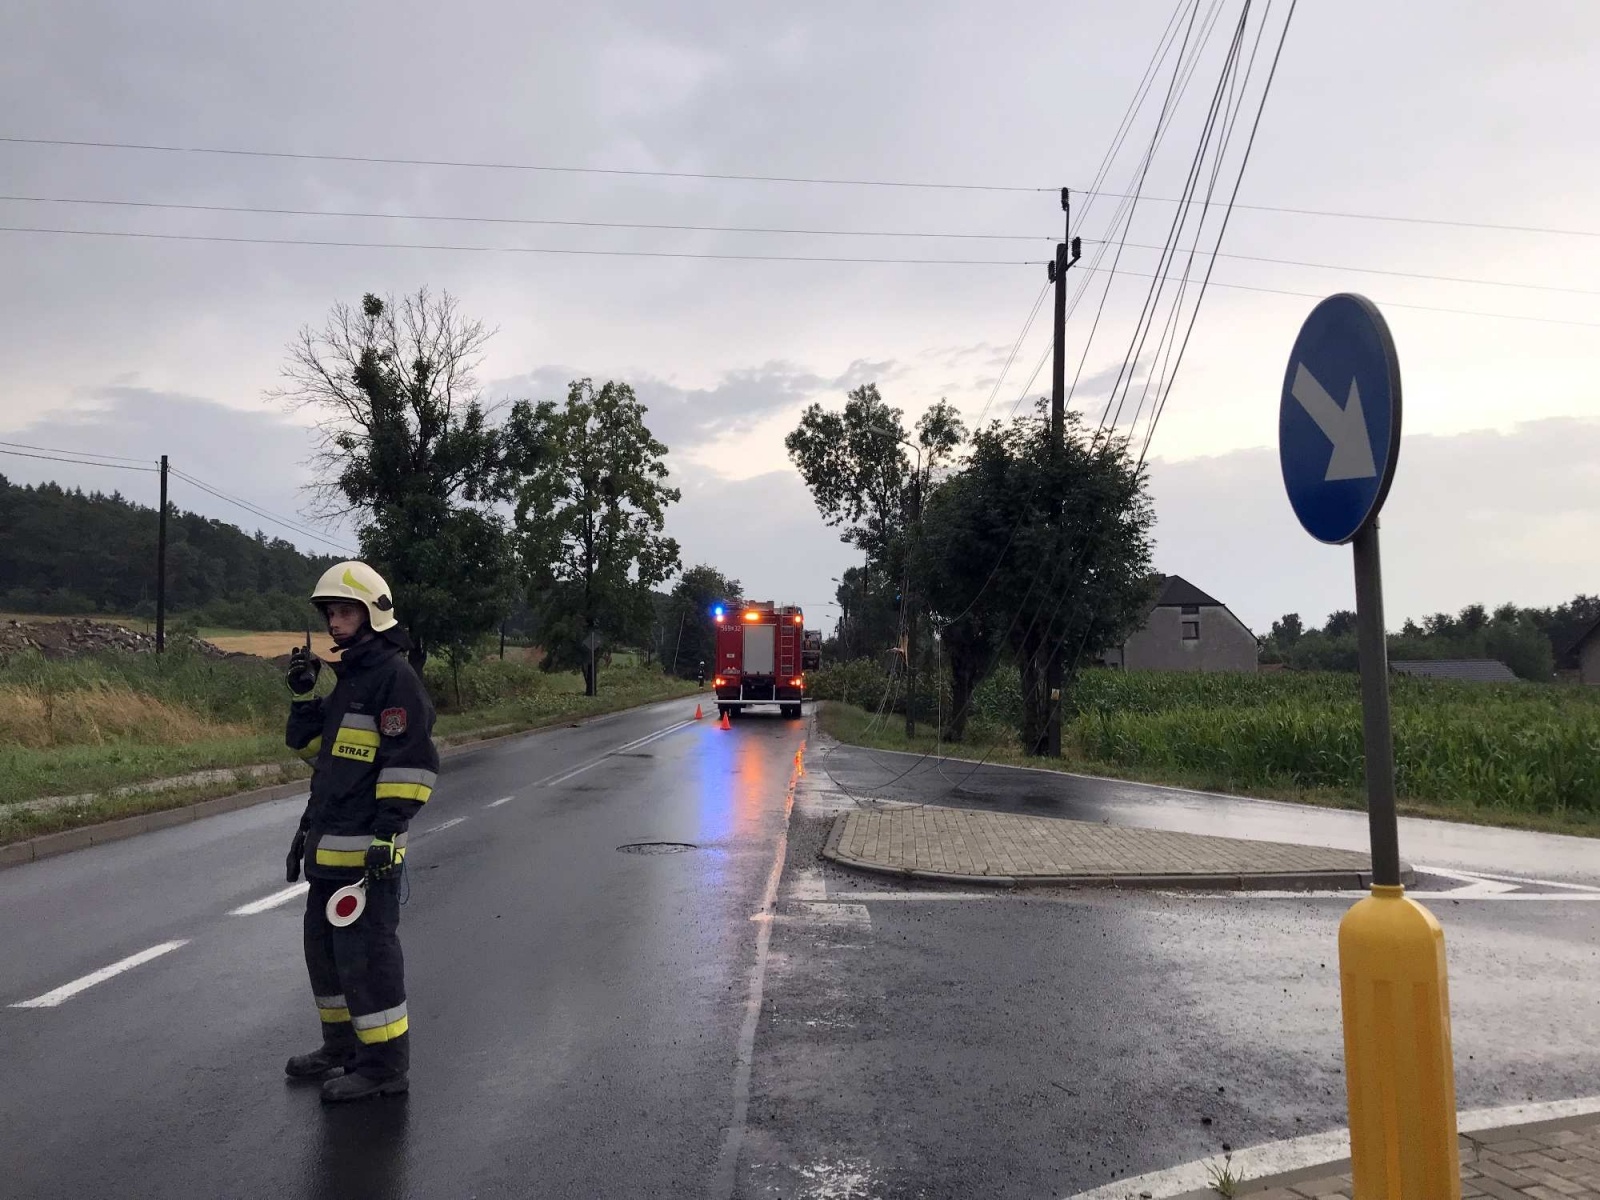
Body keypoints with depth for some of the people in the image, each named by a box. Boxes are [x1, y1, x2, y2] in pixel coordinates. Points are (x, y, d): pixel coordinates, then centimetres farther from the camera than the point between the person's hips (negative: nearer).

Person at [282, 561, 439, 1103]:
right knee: (324, 948, 19)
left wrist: (388, 833, -23)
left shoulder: (395, 677, -13)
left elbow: (412, 762, -20)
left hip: (366, 849, -10)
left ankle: (385, 1063, 8)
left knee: (366, 955, -4)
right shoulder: (350, 677, 16)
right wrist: (303, 694, 7)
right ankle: (342, 1047, 33)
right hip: (329, 846, 10)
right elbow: (312, 748, 21)